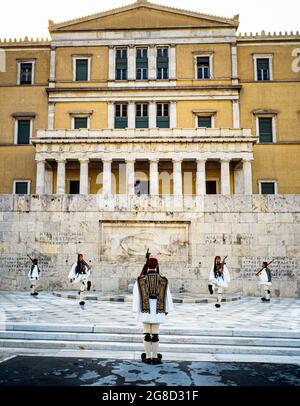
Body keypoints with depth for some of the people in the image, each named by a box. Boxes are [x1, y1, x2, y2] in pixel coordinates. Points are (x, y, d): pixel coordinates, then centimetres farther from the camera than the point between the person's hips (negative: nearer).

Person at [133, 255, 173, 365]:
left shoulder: (140, 280, -4)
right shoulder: (163, 280, -2)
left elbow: (136, 296, -2)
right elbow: (167, 296, 2)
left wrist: (136, 310, 4)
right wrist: (167, 310, 12)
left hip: (145, 311, 0)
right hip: (157, 311, 0)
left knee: (147, 334, 8)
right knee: (155, 334, 8)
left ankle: (147, 357, 15)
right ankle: (155, 357, 14)